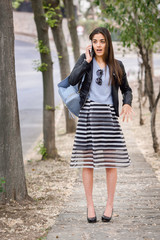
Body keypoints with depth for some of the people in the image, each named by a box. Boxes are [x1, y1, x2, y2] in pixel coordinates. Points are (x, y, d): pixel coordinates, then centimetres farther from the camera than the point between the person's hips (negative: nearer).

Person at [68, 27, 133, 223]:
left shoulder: (116, 66, 7)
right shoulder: (85, 59, 5)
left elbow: (126, 89, 17)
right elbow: (72, 80, -10)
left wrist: (127, 103, -3)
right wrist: (87, 61, -10)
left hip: (109, 115, 1)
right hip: (88, 113, 0)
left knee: (111, 162, 1)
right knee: (87, 161, 2)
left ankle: (109, 205, 13)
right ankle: (90, 205, 12)